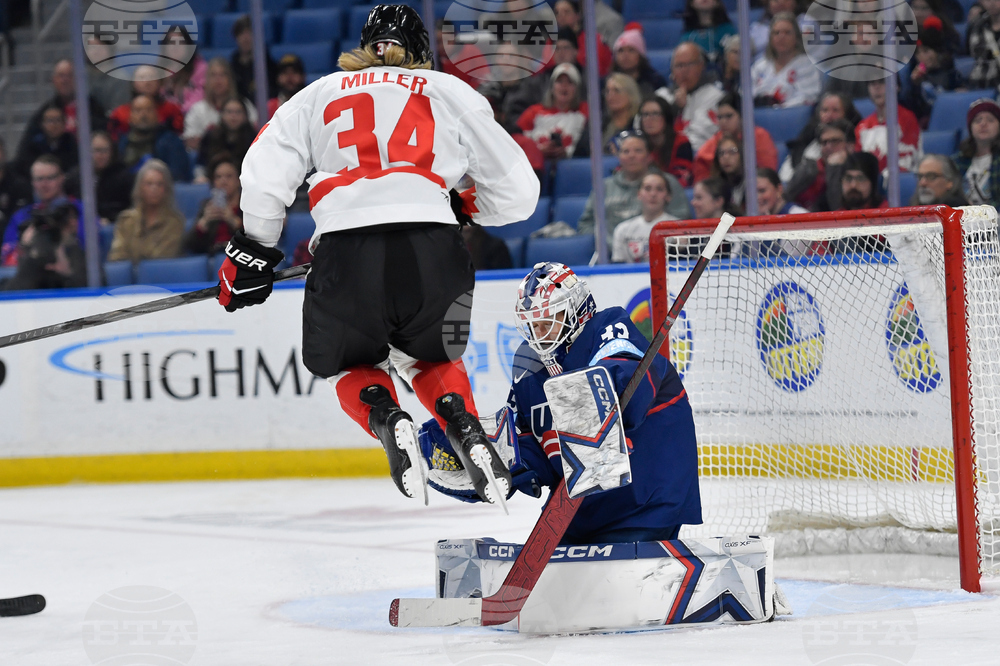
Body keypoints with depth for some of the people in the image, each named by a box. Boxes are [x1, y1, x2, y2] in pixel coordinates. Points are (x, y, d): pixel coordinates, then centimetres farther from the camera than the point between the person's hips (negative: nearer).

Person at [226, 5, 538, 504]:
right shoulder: (453, 94, 22)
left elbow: (263, 172, 12)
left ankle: (385, 418, -7)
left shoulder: (318, 95, 24)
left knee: (350, 366, 25)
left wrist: (252, 251, 22)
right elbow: (517, 191, 20)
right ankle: (464, 427, -2)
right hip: (432, 250, 1)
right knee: (430, 357, 28)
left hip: (346, 252, -1)